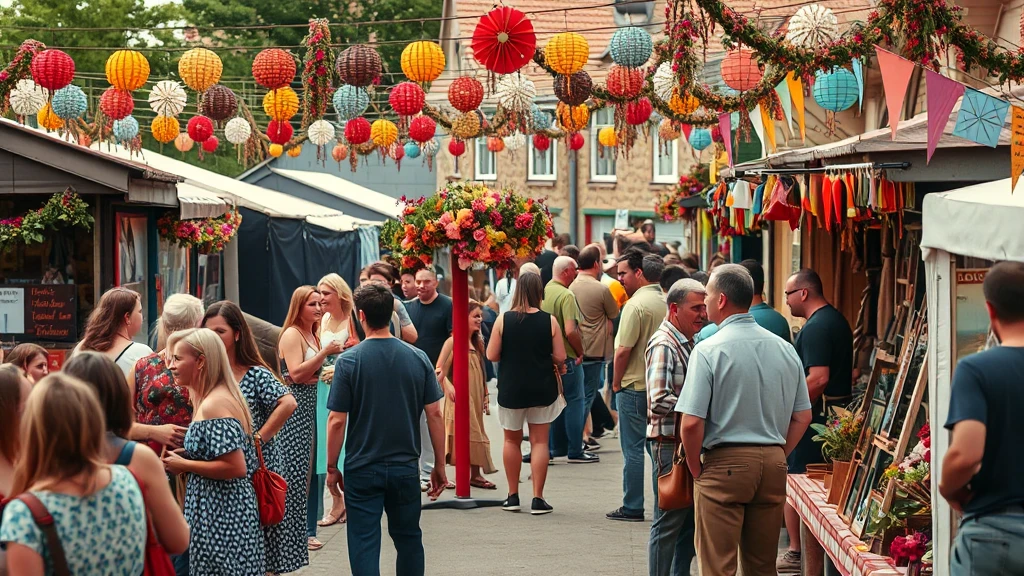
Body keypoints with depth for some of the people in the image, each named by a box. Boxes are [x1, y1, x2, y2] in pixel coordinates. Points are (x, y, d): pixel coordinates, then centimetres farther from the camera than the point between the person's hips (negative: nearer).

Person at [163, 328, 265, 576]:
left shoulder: (214, 406, -20)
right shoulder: (220, 397, 11)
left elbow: (236, 467, -25)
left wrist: (184, 465, -15)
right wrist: (186, 455, 8)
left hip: (221, 515, -10)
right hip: (225, 509, 10)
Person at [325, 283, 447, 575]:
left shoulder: (349, 361, -11)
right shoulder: (417, 358, -3)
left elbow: (337, 421, -10)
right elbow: (434, 414, -1)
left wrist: (332, 468, 1)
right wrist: (440, 465, 8)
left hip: (362, 470, -3)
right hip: (405, 468, 3)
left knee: (364, 543, 3)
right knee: (408, 538, 18)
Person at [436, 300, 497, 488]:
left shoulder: (477, 343, 13)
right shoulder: (453, 342, -10)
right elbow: (439, 370, -15)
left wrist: (485, 396, 14)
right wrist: (448, 387, -26)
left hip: (475, 397, 7)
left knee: (475, 432, 8)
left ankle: (476, 474, 13)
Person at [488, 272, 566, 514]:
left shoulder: (503, 320, -9)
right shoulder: (549, 321, -8)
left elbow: (492, 355, -7)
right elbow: (560, 358, -6)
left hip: (511, 389, 0)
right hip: (542, 389, 0)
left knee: (512, 440, 17)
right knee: (539, 442, 7)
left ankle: (513, 496, 20)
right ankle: (538, 498, 3)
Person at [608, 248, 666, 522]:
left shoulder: (636, 304, -16)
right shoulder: (667, 302, 7)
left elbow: (624, 350, -18)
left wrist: (616, 383, -5)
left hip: (635, 387, -7)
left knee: (633, 449, 0)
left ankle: (632, 507, 4)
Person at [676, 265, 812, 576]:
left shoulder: (708, 350, -11)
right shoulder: (786, 350, 7)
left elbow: (691, 423, -15)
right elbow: (802, 417, 12)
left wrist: (696, 471, -2)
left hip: (725, 464, -6)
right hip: (774, 466, 6)